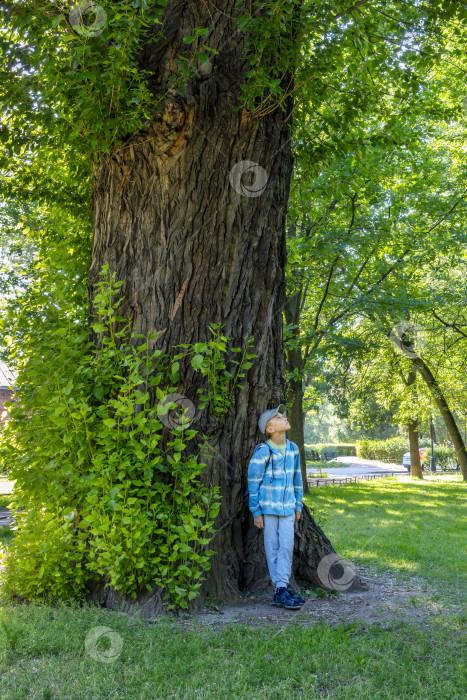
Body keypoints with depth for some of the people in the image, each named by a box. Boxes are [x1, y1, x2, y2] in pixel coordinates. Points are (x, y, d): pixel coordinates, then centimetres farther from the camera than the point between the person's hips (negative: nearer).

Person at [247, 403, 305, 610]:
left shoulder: (293, 449, 5)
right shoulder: (262, 452, -13)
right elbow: (253, 483, -8)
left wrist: (298, 506, 15)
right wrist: (256, 512, -7)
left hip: (287, 507, 5)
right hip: (268, 507, -5)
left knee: (287, 546, -1)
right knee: (273, 547, 3)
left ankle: (282, 589, 6)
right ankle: (281, 590, 11)